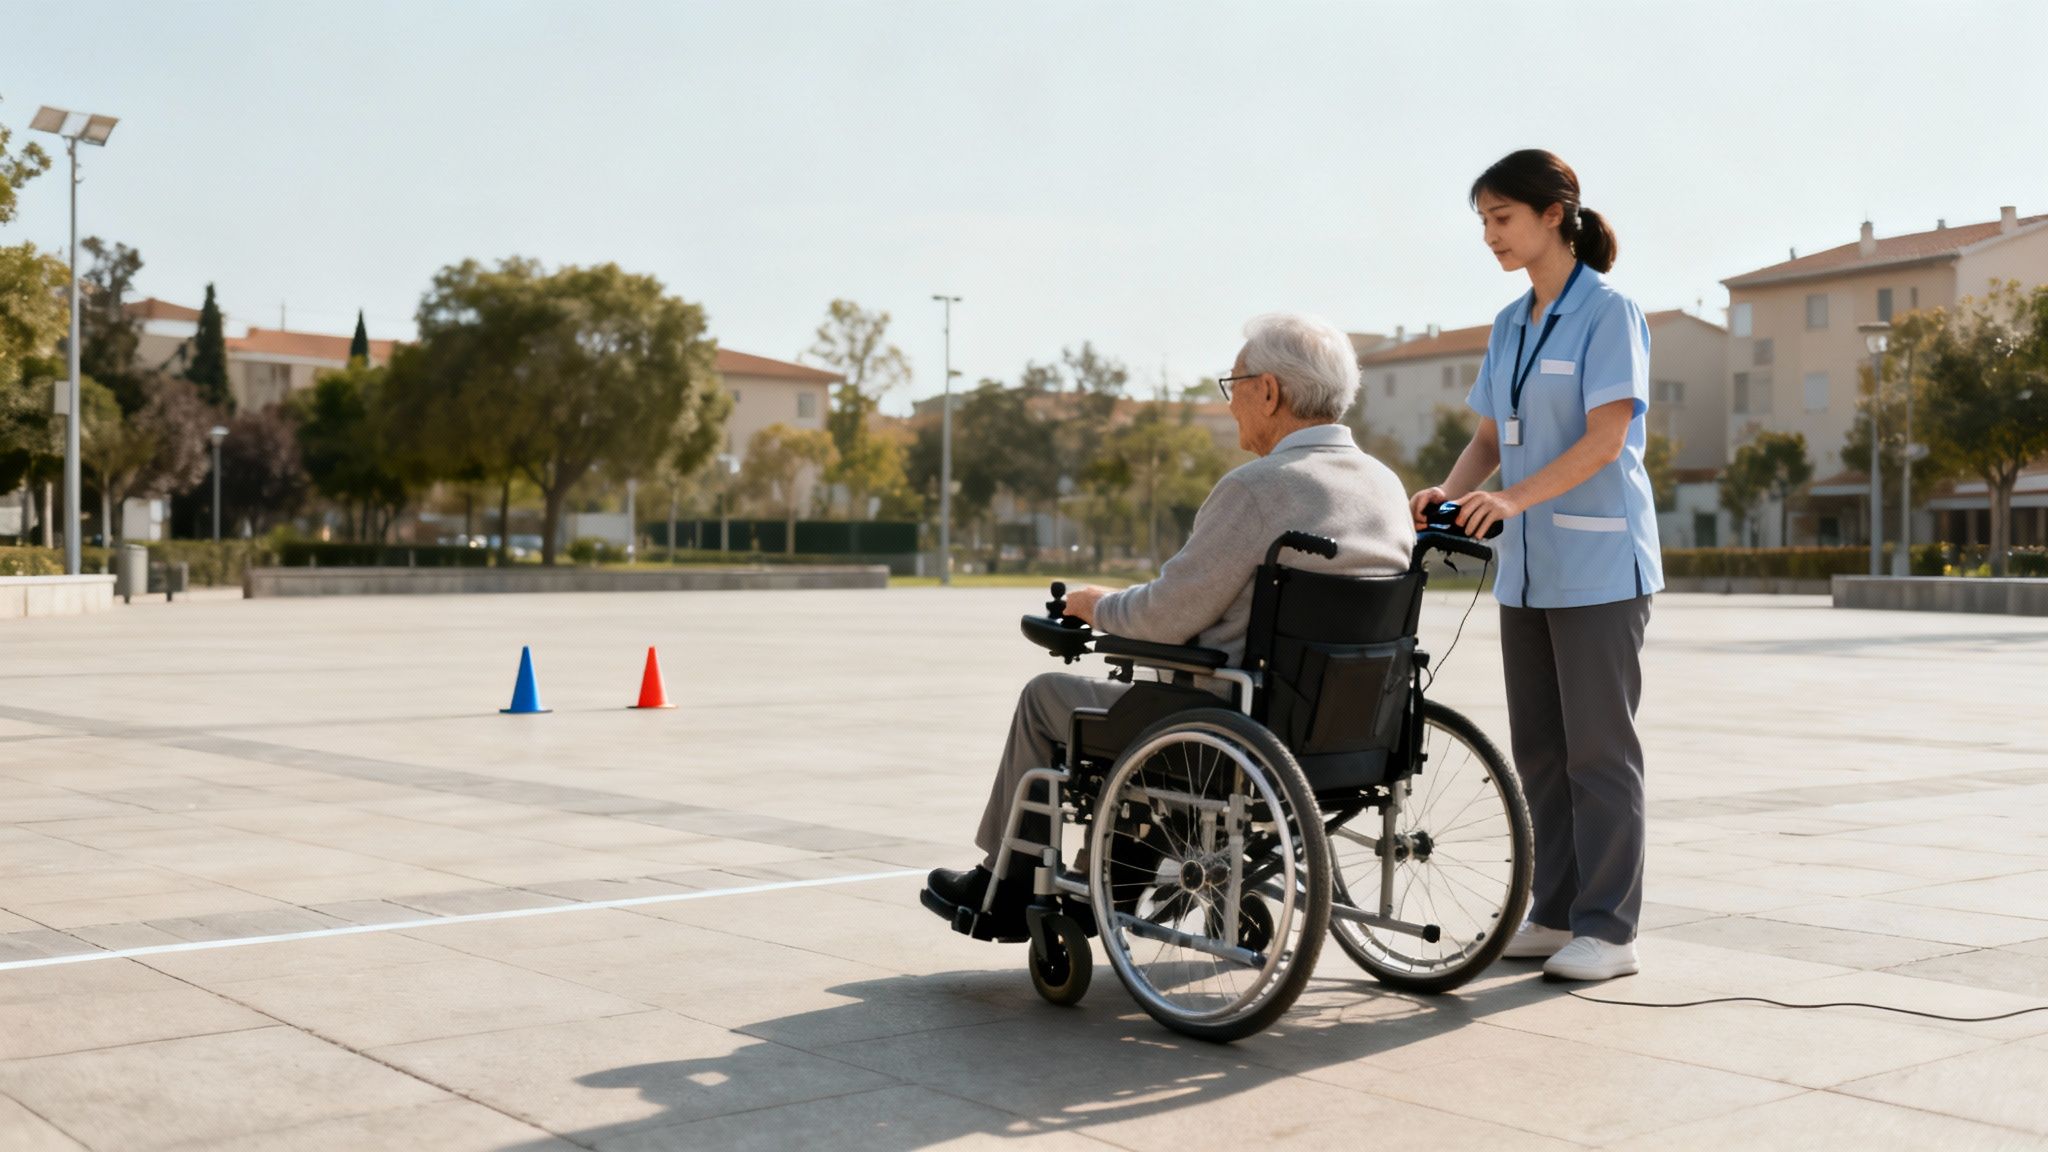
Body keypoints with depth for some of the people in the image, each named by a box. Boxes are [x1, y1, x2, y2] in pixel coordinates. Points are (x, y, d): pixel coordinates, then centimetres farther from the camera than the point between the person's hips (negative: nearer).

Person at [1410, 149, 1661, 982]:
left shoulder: (1610, 313, -8)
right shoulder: (1509, 326, 14)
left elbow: (1605, 441, -17)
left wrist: (1514, 498, -29)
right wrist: (1450, 493, -6)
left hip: (1598, 567, -7)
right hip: (1527, 568, 7)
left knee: (1599, 749, -4)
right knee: (1538, 748, 9)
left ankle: (1609, 930, 2)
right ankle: (1555, 914, 18)